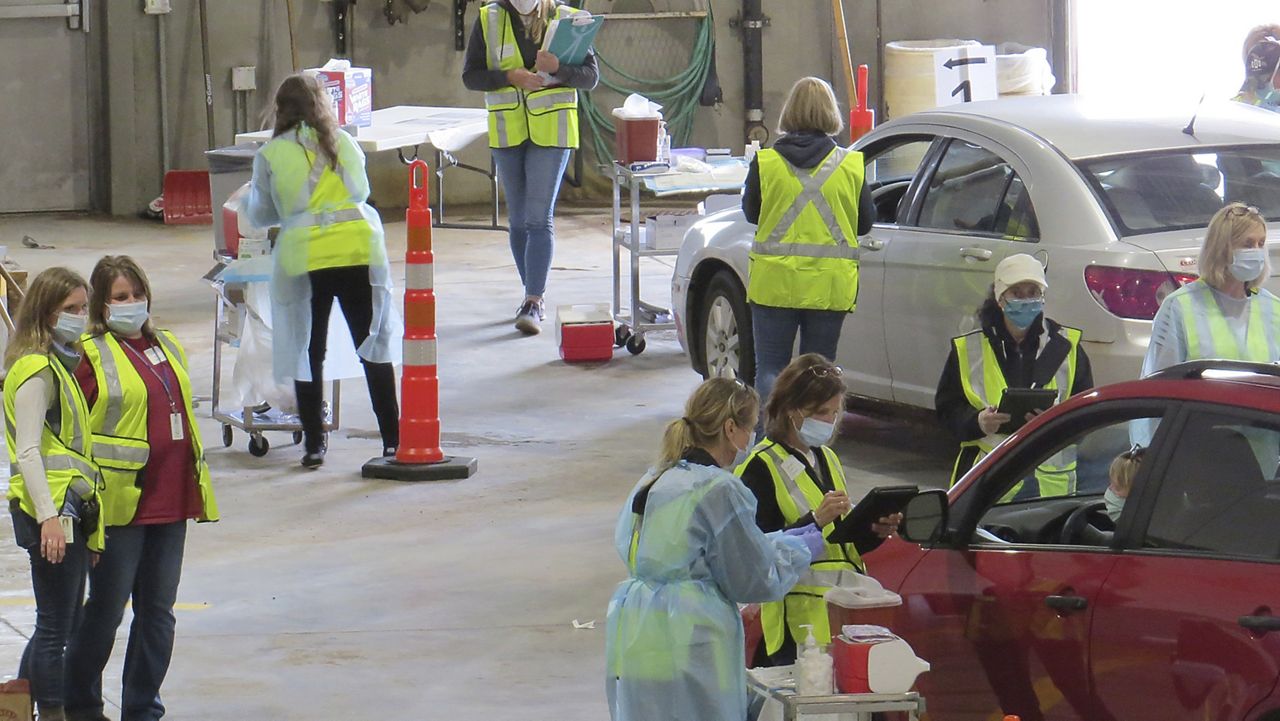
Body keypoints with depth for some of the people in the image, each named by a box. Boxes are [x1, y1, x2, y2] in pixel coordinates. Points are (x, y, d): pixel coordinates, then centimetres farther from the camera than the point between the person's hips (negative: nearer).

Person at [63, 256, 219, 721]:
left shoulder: (166, 347, 15)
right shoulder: (93, 354, -7)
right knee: (107, 609, 0)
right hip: (120, 503, -7)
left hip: (169, 501, 7)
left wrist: (196, 485, 23)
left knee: (158, 611, 10)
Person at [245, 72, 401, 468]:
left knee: (309, 353, 9)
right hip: (359, 250, 2)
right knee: (373, 346, 8)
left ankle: (314, 444, 10)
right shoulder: (343, 142, 9)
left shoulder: (270, 155, 2)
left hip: (304, 257, -2)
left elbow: (259, 215, 12)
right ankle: (393, 439, 8)